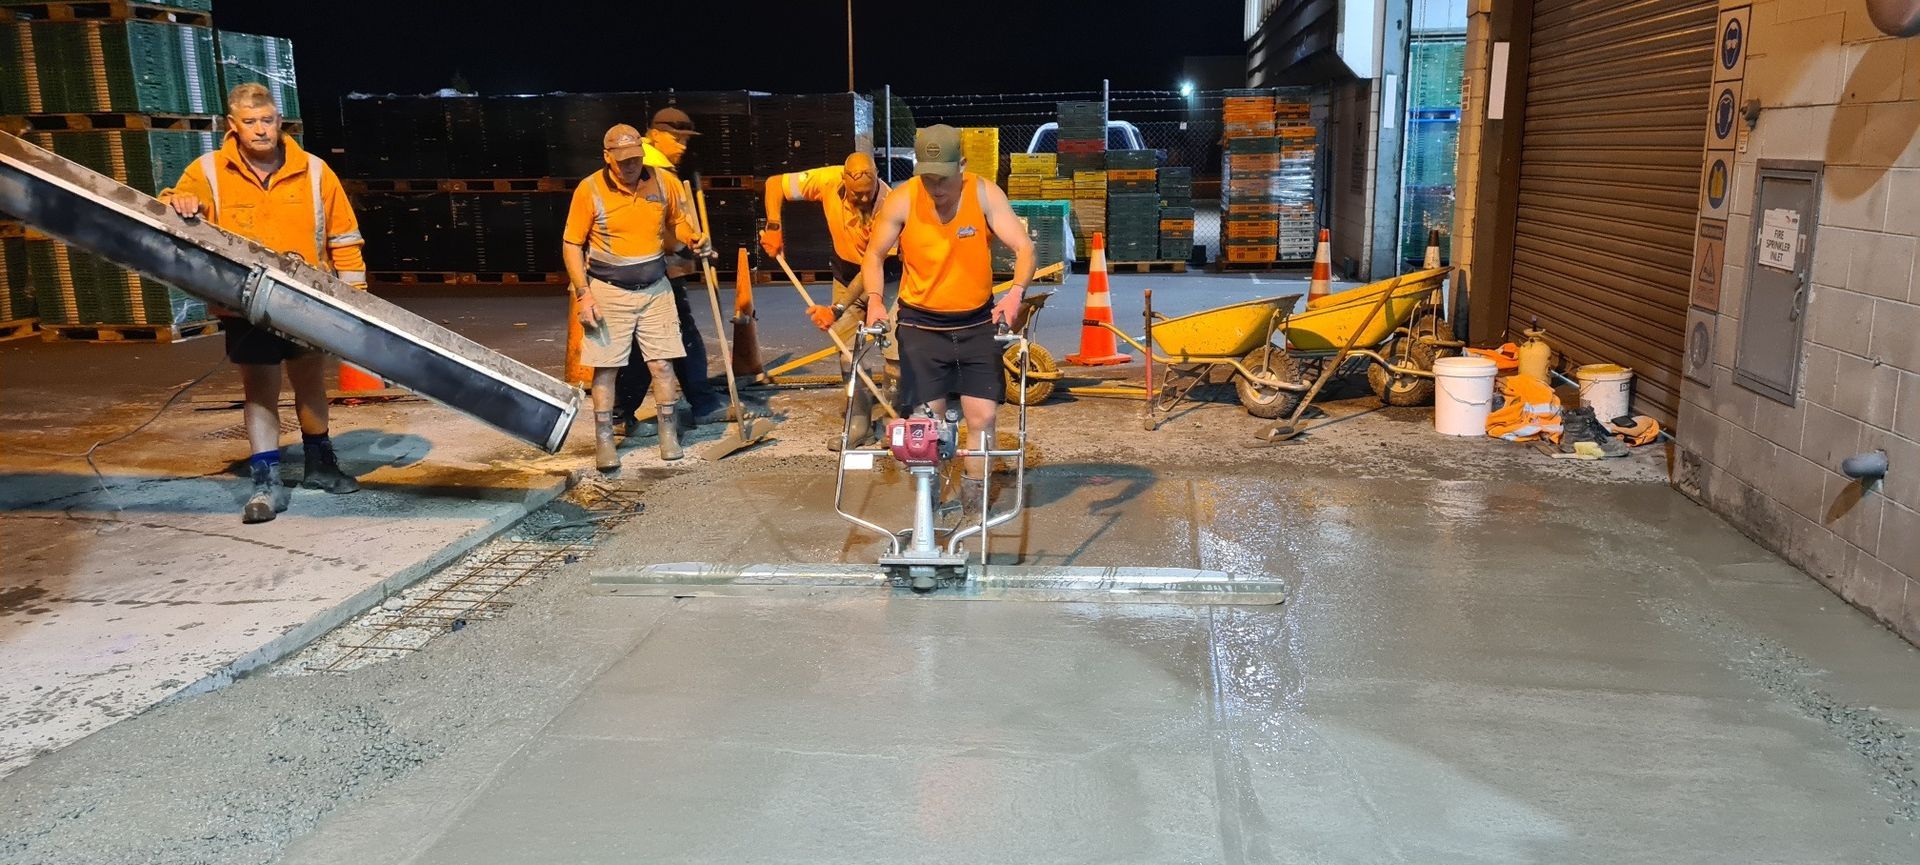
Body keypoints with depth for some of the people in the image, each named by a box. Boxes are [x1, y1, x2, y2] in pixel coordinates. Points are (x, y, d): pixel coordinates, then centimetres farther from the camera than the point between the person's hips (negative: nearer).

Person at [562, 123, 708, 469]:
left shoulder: (662, 181, -2)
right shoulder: (589, 190, -10)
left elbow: (676, 221, 16)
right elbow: (571, 246, -5)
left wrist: (693, 239, -6)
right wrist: (583, 294, -13)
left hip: (655, 289, 3)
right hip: (608, 292, -2)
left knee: (661, 363, 2)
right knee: (606, 367, 1)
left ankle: (668, 433, 16)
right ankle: (604, 440, 12)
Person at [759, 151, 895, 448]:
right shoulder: (828, 181, -22)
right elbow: (774, 184, -8)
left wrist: (837, 310, -35)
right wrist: (773, 228, -20)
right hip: (846, 270, 4)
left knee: (895, 349, -9)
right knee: (847, 349, 5)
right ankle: (860, 422, 13)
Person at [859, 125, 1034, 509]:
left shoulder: (984, 194, -12)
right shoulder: (901, 200, -12)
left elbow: (1024, 247, -16)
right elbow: (874, 255, 0)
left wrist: (1016, 292, -34)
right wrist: (875, 299, -17)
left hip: (977, 323, 1)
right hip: (920, 324, 0)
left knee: (982, 417, -5)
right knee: (928, 420, -4)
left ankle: (972, 499, 14)